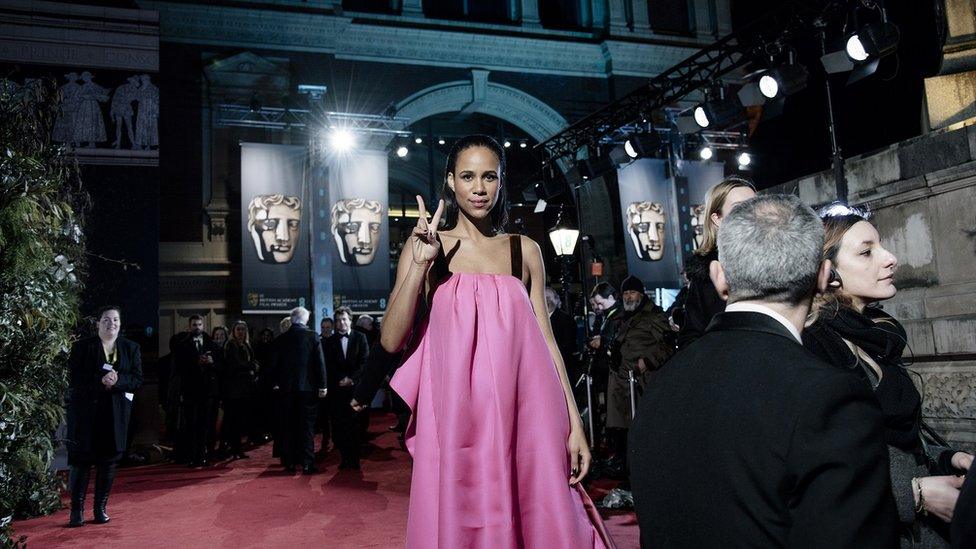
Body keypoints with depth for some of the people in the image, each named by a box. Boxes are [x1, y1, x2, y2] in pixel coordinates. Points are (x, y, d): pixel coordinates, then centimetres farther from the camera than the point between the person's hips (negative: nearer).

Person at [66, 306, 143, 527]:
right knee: (81, 459, -1)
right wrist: (100, 380, -19)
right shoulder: (82, 347, 3)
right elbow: (75, 378, -5)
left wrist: (117, 381, -15)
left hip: (116, 411, 2)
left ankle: (101, 507, 15)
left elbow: (137, 379, 2)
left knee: (109, 460, 5)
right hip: (85, 410, -2)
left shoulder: (131, 348, 9)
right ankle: (77, 509, 8)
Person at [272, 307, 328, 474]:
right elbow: (320, 362, -9)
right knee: (307, 426, 2)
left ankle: (289, 462, 15)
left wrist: (279, 383, 18)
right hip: (307, 387, -2)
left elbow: (274, 365, 6)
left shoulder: (281, 339, 2)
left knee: (288, 425, 11)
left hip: (287, 387, 3)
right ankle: (307, 464, 0)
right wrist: (323, 385, -5)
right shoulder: (313, 336, -6)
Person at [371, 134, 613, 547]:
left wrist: (574, 423, 3)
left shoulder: (525, 251, 9)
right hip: (457, 418, -1)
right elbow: (391, 341, -2)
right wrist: (421, 264, -12)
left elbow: (546, 339, 9)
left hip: (524, 414, 2)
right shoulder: (425, 245, 4)